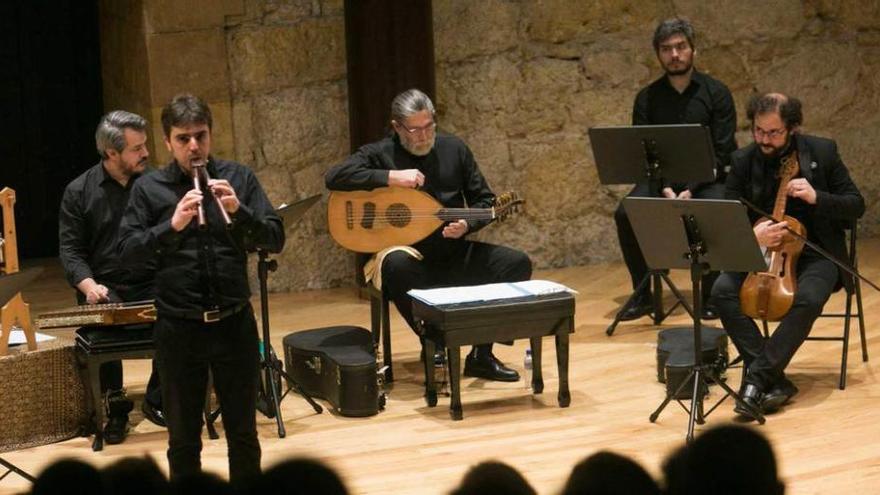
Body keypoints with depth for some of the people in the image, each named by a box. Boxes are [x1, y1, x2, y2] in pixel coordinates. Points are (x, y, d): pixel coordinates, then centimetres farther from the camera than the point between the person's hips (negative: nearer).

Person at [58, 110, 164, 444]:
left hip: (154, 284, 1)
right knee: (98, 326, -31)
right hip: (107, 288, -1)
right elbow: (70, 250, 2)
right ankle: (115, 405, -4)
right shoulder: (79, 192, 3)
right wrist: (89, 285, -16)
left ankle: (157, 400, -2)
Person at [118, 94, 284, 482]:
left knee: (243, 432, 10)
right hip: (178, 329, -1)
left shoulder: (238, 178, 2)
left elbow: (275, 240, -1)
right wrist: (172, 225, -21)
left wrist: (239, 210, -18)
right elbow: (127, 249, -6)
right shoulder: (149, 188, 0)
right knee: (183, 437, 10)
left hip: (234, 322, 1)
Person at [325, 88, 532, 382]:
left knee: (517, 264, -15)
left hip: (453, 254, 4)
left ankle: (481, 354, -8)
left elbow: (484, 200, 10)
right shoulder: (380, 154, -3)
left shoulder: (454, 149, 7)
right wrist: (391, 177, -25)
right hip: (408, 254, -4)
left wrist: (467, 225, -13)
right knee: (398, 265, -39)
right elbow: (334, 177, -20)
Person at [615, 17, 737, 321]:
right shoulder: (647, 98, 4)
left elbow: (722, 152, -8)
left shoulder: (716, 93, -2)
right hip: (661, 179, 2)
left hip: (707, 179, -2)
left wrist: (691, 191, -20)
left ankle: (711, 295, -16)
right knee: (626, 213, -27)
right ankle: (642, 294, -13)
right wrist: (665, 189, -18)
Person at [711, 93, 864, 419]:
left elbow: (856, 206, -1)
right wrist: (752, 235, -25)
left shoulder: (822, 151, -5)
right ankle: (774, 380, -24)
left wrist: (816, 197, -20)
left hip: (815, 254, -2)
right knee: (723, 291, -25)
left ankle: (756, 378, -27)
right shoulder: (744, 161, -1)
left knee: (808, 299, -35)